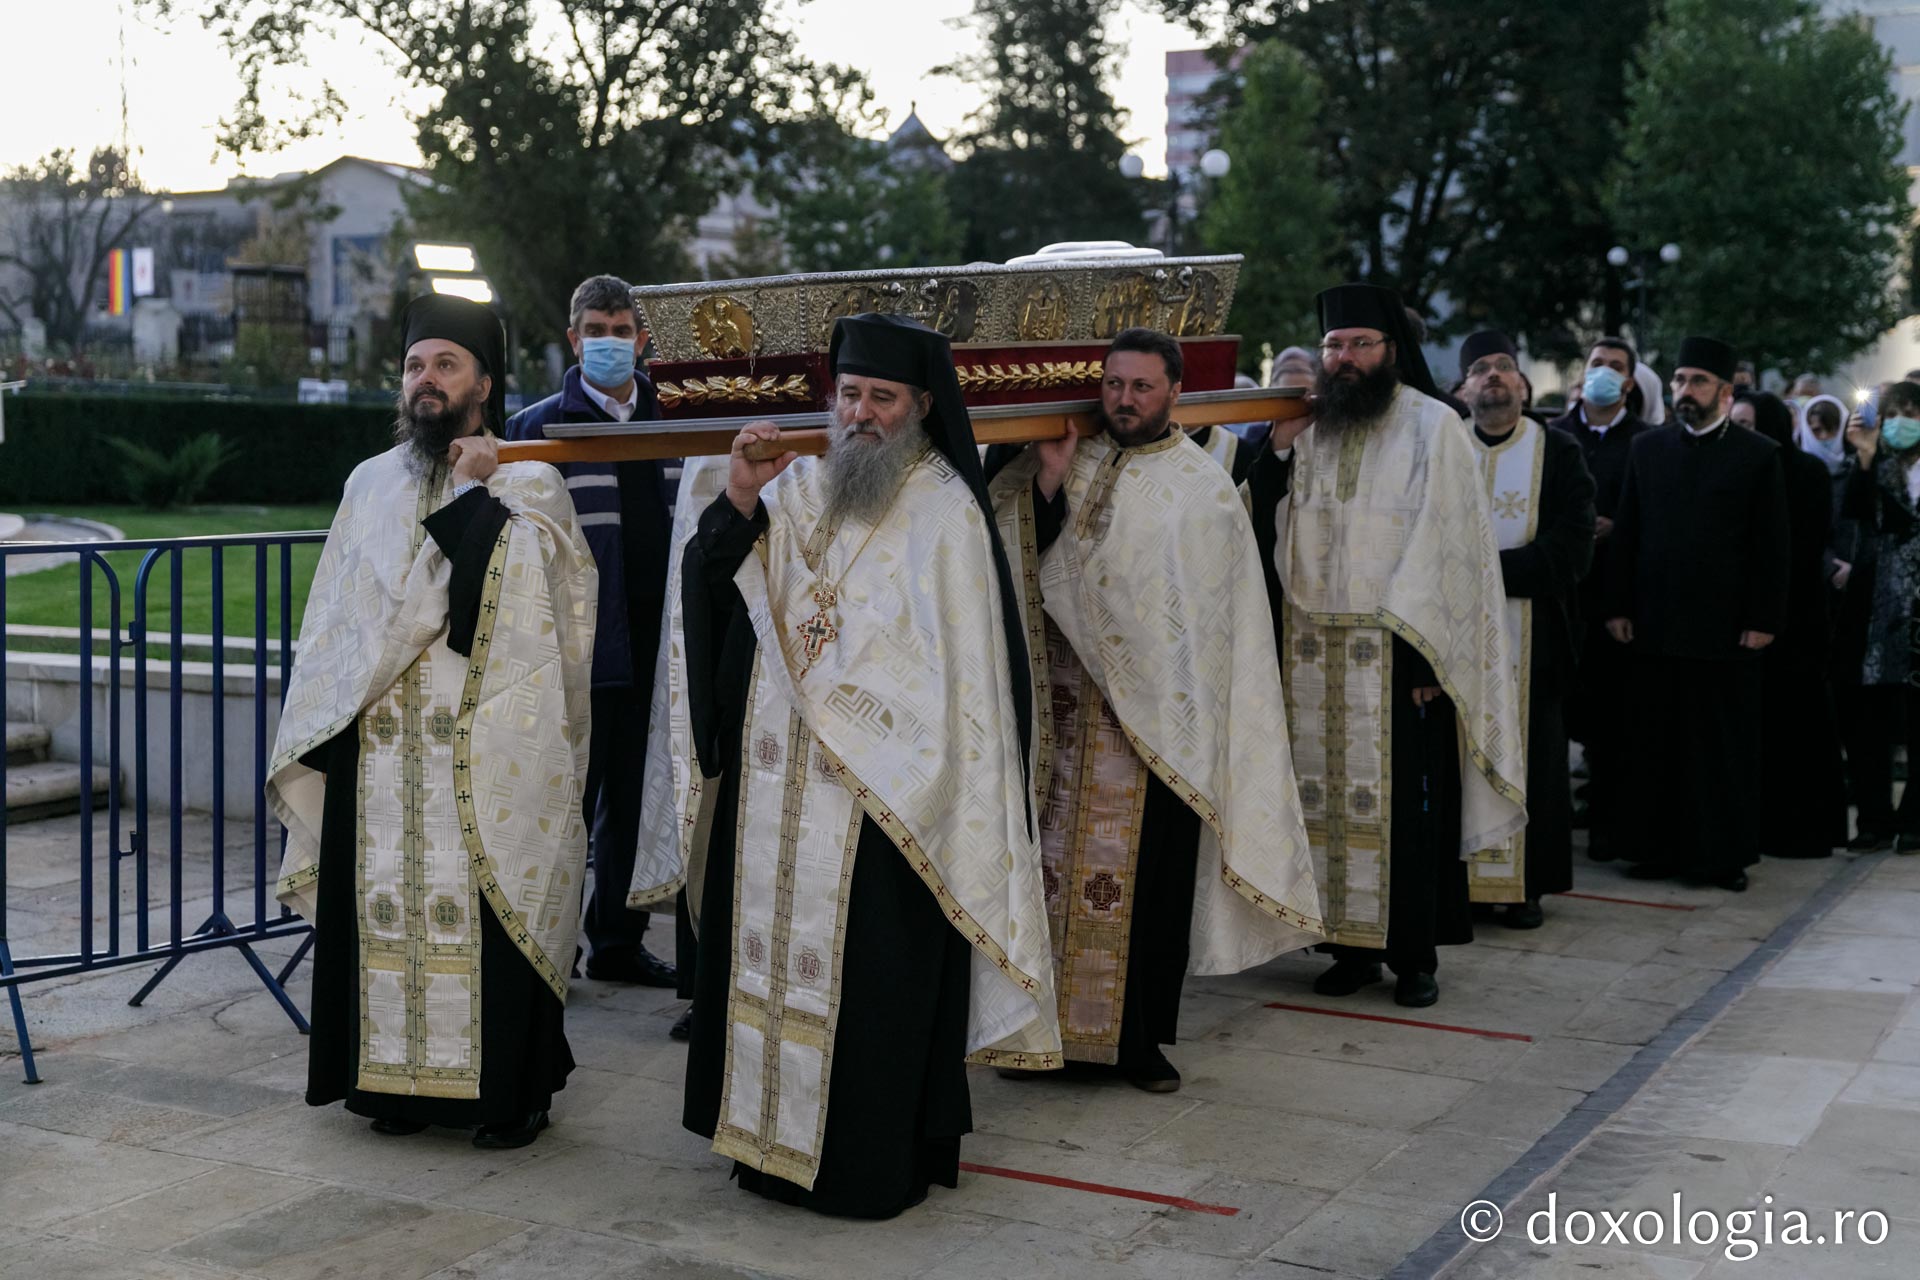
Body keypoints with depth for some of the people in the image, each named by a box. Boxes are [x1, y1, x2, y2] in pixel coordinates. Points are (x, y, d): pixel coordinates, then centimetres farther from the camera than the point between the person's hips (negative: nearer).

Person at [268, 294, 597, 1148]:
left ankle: (509, 1090, 8)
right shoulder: (371, 485, 15)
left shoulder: (528, 484, 2)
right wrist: (321, 736, 11)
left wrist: (481, 492, -12)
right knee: (387, 907, 5)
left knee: (489, 912, -3)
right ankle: (402, 1078, 17)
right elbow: (335, 619, 17)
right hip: (379, 752, 4)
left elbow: (538, 592, -16)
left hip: (486, 753, -4)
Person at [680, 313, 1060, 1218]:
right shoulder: (798, 488, 9)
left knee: (869, 971, 0)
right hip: (775, 782, 5)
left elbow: (964, 666, -5)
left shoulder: (945, 511, -5)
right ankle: (779, 1139, 25)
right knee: (775, 947, 11)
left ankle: (872, 1159, 14)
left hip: (883, 795, -5)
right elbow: (713, 589, 3)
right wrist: (738, 504, -12)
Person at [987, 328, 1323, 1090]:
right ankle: (1050, 1023, 16)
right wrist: (1049, 482, -12)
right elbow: (1028, 569, -1)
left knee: (1150, 878, 5)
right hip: (1069, 714, 1)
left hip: (1161, 721, -1)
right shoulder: (1067, 465, 7)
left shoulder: (1206, 487, 2)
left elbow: (1224, 621, 3)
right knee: (1056, 865, 3)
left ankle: (1139, 1038, 17)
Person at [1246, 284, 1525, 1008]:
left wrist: (1429, 649, -13)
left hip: (1399, 651, -4)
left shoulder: (1433, 428, -1)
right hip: (1315, 655, 4)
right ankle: (1353, 945, 14)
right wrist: (1279, 450, -2)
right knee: (1331, 799, 5)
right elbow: (1268, 533, 11)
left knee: (1404, 802, -2)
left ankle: (1415, 954, 8)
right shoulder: (1308, 431, 13)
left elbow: (1454, 544, -6)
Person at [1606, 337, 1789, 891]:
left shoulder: (1758, 455, 1)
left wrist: (1764, 618, -7)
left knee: (1727, 747, 4)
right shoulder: (1647, 449, 10)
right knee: (1656, 745, 6)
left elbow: (1772, 547, 0)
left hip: (1727, 630, -3)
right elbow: (1626, 533, 10)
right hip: (1655, 626, 3)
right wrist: (1618, 607, 3)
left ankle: (1726, 855, 13)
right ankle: (1659, 849, 14)